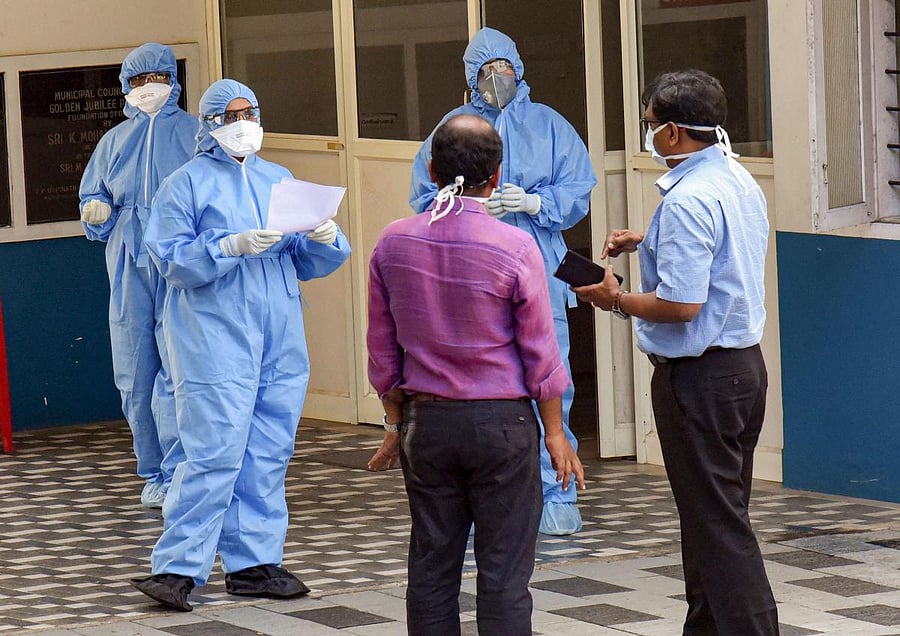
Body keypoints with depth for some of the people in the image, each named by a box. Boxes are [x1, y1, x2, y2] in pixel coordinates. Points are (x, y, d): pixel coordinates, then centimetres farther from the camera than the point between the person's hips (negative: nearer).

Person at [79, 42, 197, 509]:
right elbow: (93, 202, 20)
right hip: (129, 269, 4)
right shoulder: (114, 142, 16)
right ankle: (152, 474, 15)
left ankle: (178, 474, -11)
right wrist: (97, 212, -2)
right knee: (135, 374, 4)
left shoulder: (195, 134, 6)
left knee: (179, 369, -13)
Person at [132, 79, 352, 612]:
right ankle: (178, 568, -8)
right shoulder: (188, 183, 1)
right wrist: (232, 246, -20)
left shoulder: (279, 179, 17)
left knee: (269, 455, 6)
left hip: (280, 343, 6)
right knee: (215, 453, -12)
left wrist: (325, 240, -6)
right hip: (215, 342, -6)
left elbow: (307, 263, 16)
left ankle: (253, 562, 14)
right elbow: (171, 257, -9)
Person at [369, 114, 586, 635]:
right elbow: (540, 354, -6)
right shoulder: (515, 248, -12)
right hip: (501, 421, -4)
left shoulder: (393, 244, 0)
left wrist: (397, 425, 17)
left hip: (426, 421, 4)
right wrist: (555, 435, 4)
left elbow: (383, 351, 7)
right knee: (504, 575, 0)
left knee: (432, 571, 9)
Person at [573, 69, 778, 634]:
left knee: (716, 521, -4)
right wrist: (649, 243, 22)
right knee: (721, 513, 18)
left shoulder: (688, 200, -21)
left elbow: (681, 304, -25)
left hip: (699, 375, -10)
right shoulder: (740, 181, 9)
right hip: (745, 361, 10)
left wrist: (618, 301, -10)